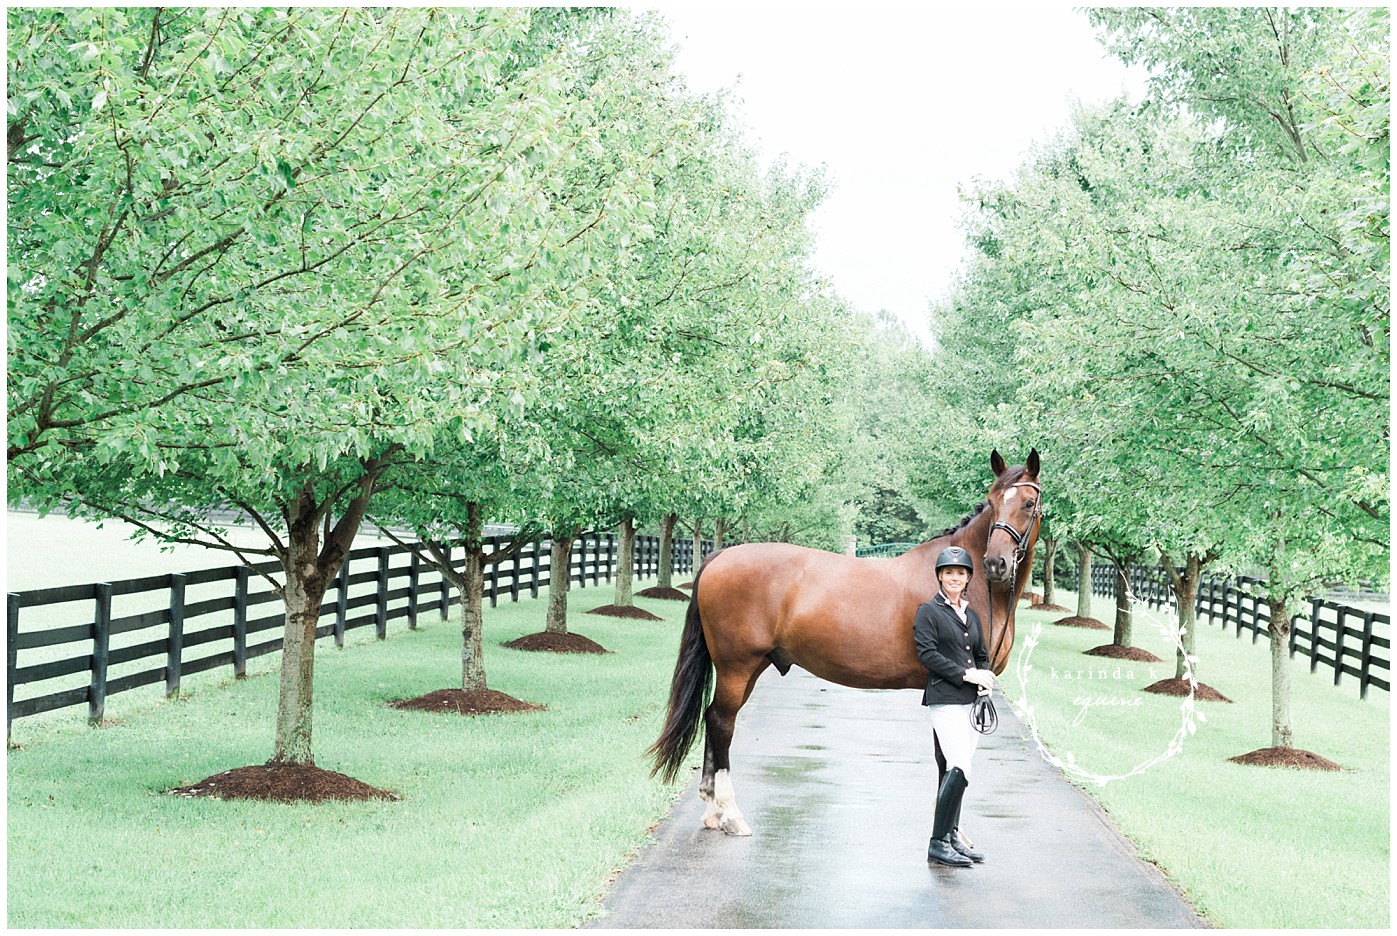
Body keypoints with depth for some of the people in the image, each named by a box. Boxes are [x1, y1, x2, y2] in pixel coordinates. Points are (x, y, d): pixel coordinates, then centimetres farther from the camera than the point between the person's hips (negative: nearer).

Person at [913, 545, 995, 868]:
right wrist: (966, 674, -16)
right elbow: (927, 653, -11)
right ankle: (938, 843, -11)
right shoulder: (929, 611, -2)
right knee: (959, 770, -17)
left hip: (971, 700, 7)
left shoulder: (971, 615, 18)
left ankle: (952, 836, 18)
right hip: (945, 700, -7)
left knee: (958, 771, 10)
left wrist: (985, 679, 0)